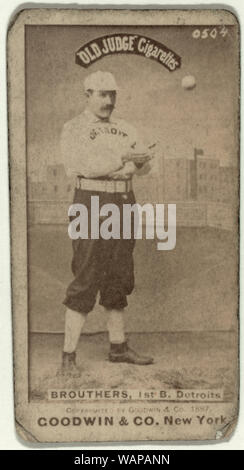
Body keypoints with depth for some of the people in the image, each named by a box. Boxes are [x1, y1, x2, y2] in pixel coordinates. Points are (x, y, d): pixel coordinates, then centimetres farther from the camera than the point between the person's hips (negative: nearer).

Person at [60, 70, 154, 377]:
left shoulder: (125, 129, 17)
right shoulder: (74, 129, -1)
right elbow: (82, 165, -17)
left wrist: (127, 167, -15)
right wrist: (122, 159, -9)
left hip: (124, 204, 6)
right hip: (91, 204, -6)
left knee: (119, 279, 11)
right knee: (85, 281, -9)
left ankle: (118, 347, 24)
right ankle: (69, 357, -3)